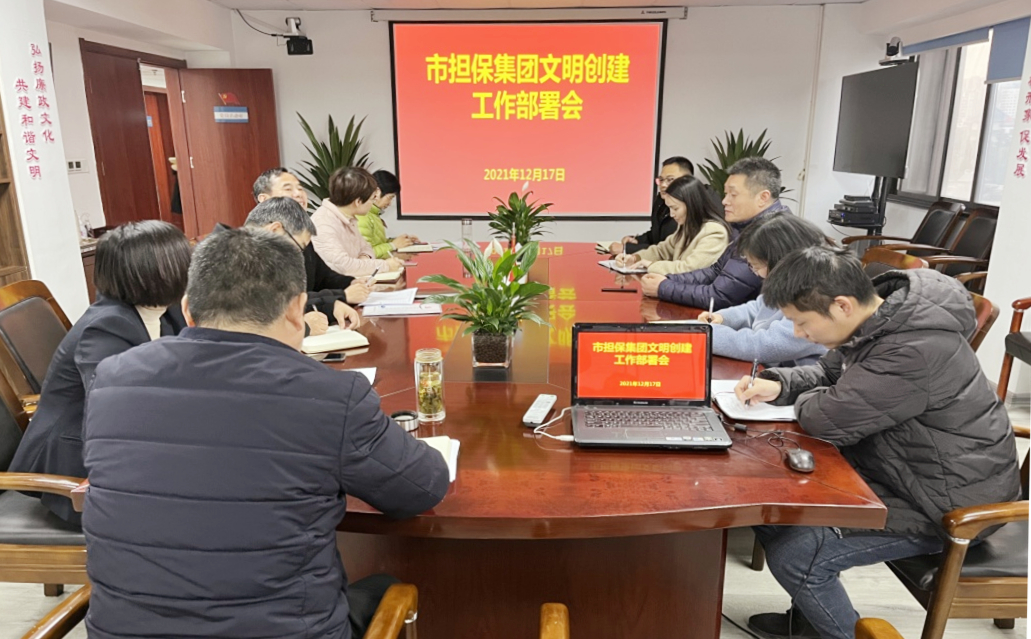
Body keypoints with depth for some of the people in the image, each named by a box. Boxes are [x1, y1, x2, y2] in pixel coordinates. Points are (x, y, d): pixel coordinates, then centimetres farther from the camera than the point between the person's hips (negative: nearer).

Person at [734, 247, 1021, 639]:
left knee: (794, 557, -18)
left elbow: (829, 419, -32)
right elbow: (830, 372, 14)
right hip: (899, 471, 9)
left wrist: (806, 402, -8)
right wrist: (779, 385, -5)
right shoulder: (881, 318, -2)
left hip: (946, 502, -9)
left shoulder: (916, 350, -32)